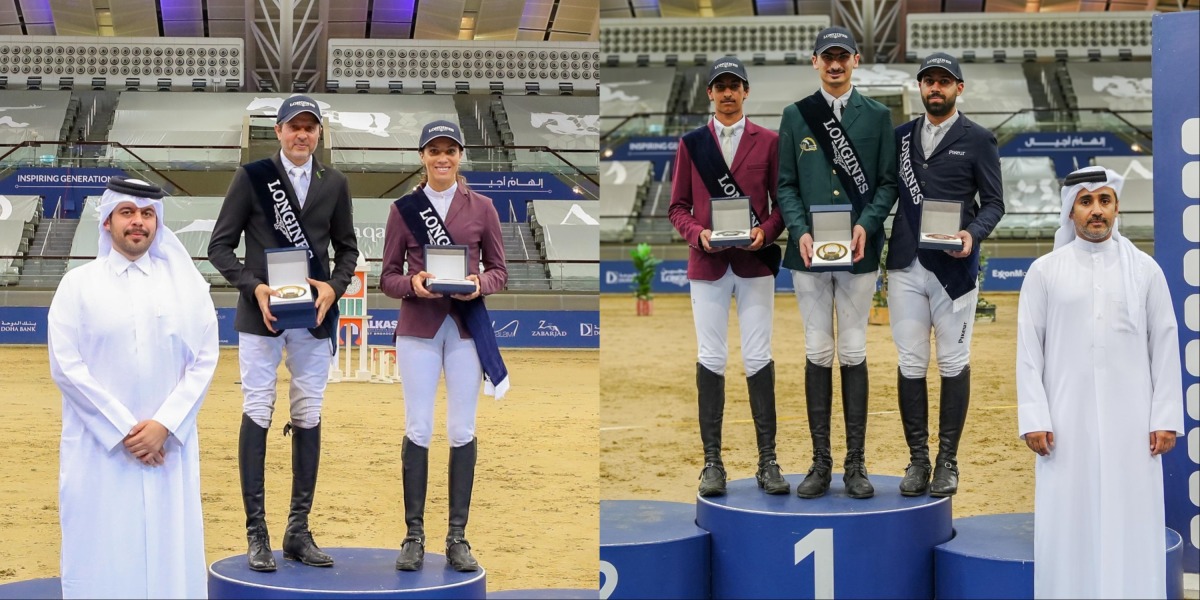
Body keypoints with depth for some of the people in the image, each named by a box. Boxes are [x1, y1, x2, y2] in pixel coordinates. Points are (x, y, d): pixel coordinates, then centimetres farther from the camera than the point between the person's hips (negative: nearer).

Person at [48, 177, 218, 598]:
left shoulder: (186, 284, 7)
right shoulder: (78, 285, 3)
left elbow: (204, 361, 2)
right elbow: (66, 365, -4)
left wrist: (164, 425, -10)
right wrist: (123, 429, -11)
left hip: (169, 446, 1)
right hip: (99, 447, -1)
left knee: (169, 555, 3)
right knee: (102, 556, 0)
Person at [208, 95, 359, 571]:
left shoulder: (334, 183, 8)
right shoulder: (252, 176, -1)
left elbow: (347, 248, 13)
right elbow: (220, 245, -1)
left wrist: (334, 286, -6)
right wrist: (254, 286, -15)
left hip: (315, 315, 3)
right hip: (261, 312, -3)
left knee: (308, 417, 6)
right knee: (257, 413, -4)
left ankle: (299, 531, 14)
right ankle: (256, 533, 2)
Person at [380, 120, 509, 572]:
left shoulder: (482, 208, 5)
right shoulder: (403, 208, 4)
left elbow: (499, 271, 7)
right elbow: (388, 277, 4)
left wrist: (479, 284, -14)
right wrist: (413, 284, -17)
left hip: (466, 327, 0)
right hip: (418, 328, 0)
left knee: (462, 431, 1)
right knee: (417, 430, -1)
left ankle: (457, 537, 8)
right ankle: (414, 536, 6)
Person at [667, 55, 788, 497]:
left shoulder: (769, 141, 6)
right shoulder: (691, 143, 8)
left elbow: (782, 200, 5)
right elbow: (678, 206, 8)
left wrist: (766, 232, -13)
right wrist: (698, 233, -11)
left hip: (755, 262, -1)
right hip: (707, 263, 1)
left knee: (758, 360, 0)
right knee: (711, 359, 1)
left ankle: (767, 461, 6)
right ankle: (712, 461, 6)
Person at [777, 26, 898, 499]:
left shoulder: (877, 116, 6)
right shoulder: (795, 115, 7)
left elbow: (887, 182, 4)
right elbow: (786, 184, 5)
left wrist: (866, 224, -13)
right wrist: (800, 231, -11)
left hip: (858, 251, 0)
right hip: (809, 251, 1)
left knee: (853, 354, 2)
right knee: (817, 353, 3)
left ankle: (855, 464, 8)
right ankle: (820, 463, 8)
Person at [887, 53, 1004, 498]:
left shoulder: (978, 140, 3)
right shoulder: (901, 136, 13)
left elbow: (993, 202, 1)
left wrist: (973, 234, -17)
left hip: (953, 267, -3)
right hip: (906, 265, 3)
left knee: (953, 363, 3)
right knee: (910, 364, 4)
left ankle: (948, 461, 10)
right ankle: (917, 459, 13)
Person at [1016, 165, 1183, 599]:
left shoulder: (1145, 270, 5)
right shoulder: (1045, 271, 3)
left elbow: (1165, 347, 4)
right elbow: (1029, 350, 1)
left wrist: (1166, 418, 0)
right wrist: (1034, 419, -5)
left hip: (1130, 421, 1)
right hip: (1067, 421, 0)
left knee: (1131, 527, 2)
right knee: (1068, 529, 2)